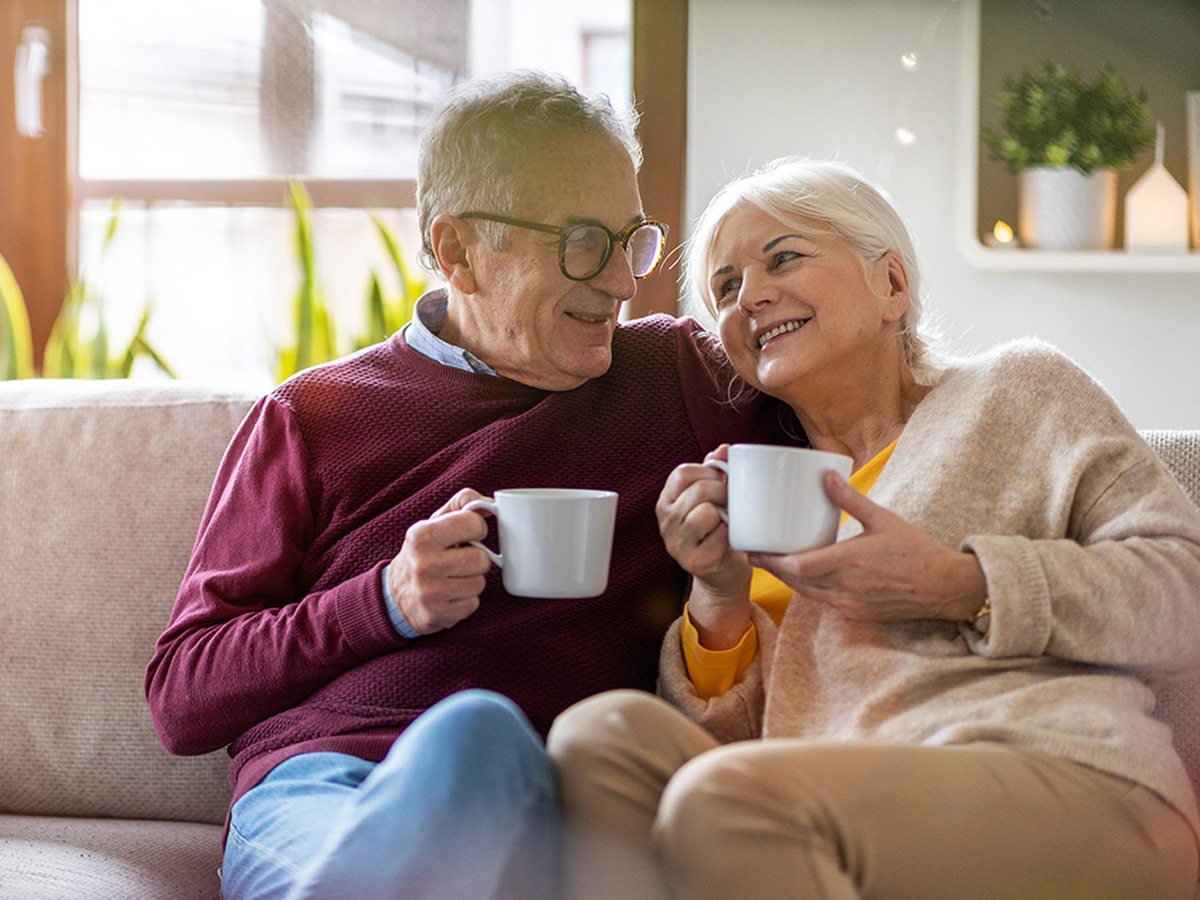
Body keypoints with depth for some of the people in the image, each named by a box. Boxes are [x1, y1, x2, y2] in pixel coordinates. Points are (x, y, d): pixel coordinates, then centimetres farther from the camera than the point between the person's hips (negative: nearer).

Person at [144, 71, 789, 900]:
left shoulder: (683, 375, 21)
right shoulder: (309, 419, 16)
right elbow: (178, 699, 11)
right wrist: (386, 604, -4)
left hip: (547, 802, 1)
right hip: (313, 782, 0)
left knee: (477, 734, -38)